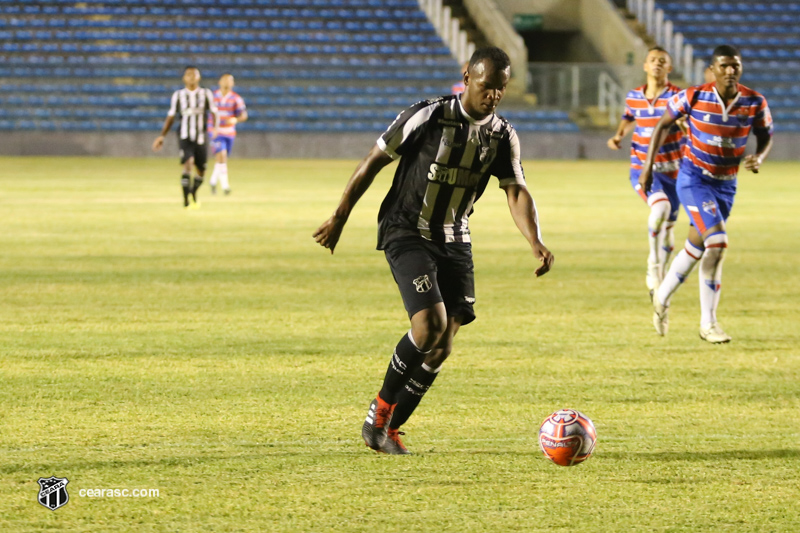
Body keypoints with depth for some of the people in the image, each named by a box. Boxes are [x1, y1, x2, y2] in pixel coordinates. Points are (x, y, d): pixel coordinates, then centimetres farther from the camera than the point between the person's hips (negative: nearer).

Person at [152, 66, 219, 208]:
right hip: (185, 137, -2)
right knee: (188, 163, -23)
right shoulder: (178, 95, 5)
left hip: (200, 137, 2)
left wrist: (215, 127, -17)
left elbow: (214, 113, 4)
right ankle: (186, 200, -21)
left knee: (201, 170, 8)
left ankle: (193, 195, 36)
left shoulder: (206, 94, 6)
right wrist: (162, 136, 5)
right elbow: (171, 117, 11)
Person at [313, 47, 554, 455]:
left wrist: (536, 244, -28)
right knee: (430, 323, -22)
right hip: (406, 233, -6)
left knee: (443, 343, 0)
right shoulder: (428, 117, -15)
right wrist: (339, 218, -3)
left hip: (454, 240, 6)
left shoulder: (503, 137, -1)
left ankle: (390, 429, 14)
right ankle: (378, 414, -3)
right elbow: (374, 161, -7)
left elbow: (516, 193, -9)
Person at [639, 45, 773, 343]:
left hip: (726, 184, 5)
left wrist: (759, 158, -18)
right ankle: (708, 324, -11)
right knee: (717, 242, -19)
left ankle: (662, 299, 40)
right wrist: (648, 167, -3)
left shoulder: (755, 103, -9)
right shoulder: (694, 97, -16)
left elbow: (766, 138, 5)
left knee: (697, 247, 16)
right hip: (694, 179, -5)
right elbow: (662, 125, -1)